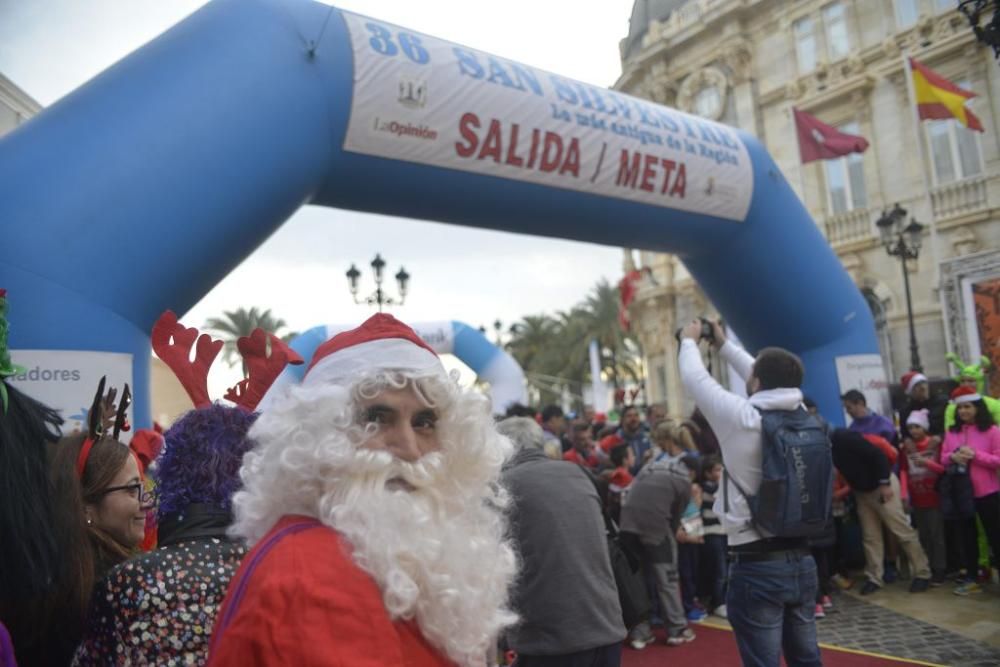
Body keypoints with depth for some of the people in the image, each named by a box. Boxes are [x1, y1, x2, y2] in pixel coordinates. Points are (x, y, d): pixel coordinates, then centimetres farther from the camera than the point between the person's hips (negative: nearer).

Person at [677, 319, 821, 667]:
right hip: (802, 560, 7)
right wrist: (724, 344, 28)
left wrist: (689, 341, 16)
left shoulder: (742, 417, -16)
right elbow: (772, 379, 18)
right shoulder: (802, 415, 1)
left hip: (757, 566, -6)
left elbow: (695, 379, -4)